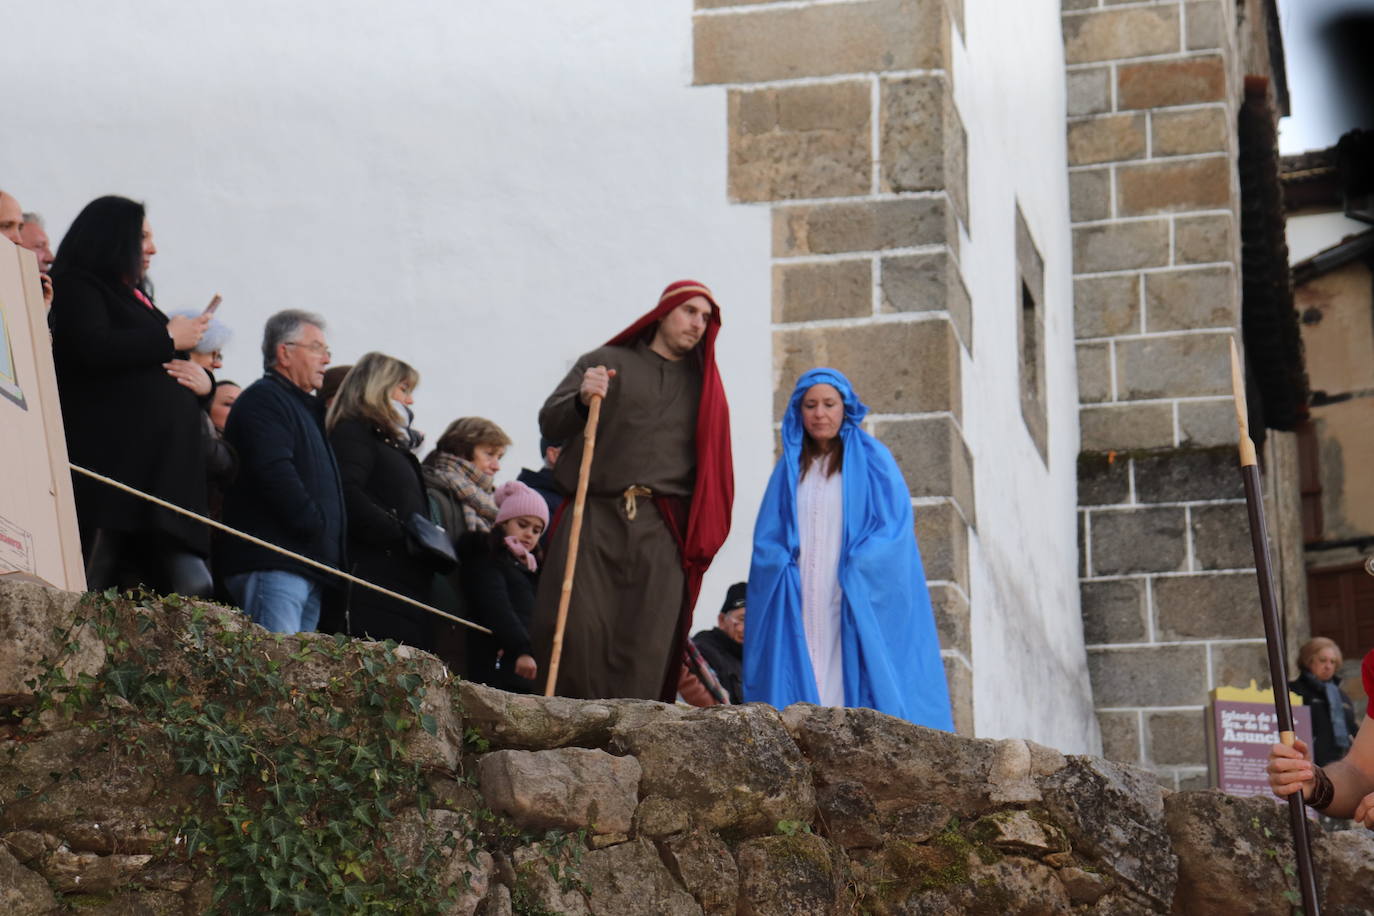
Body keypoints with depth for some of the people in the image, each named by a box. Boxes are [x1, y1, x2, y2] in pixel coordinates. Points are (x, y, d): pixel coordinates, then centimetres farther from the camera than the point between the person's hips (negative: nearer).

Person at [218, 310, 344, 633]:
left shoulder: (306, 408, 28)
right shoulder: (263, 399, -3)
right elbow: (275, 474, -18)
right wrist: (315, 526, -15)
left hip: (309, 568, 10)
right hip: (273, 567, -10)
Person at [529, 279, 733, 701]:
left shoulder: (703, 385, 22)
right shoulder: (606, 363, 14)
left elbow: (712, 466, 19)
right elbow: (550, 424, 4)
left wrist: (702, 538, 6)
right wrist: (582, 399, -18)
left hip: (661, 533, 2)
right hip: (596, 518, -2)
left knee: (647, 644, -9)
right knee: (576, 629, -16)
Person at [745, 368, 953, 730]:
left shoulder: (873, 460, 5)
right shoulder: (790, 468, 15)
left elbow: (896, 527, -3)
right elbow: (766, 539, 14)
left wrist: (855, 571, -13)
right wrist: (785, 568, -5)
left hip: (858, 602, -3)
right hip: (800, 605, 3)